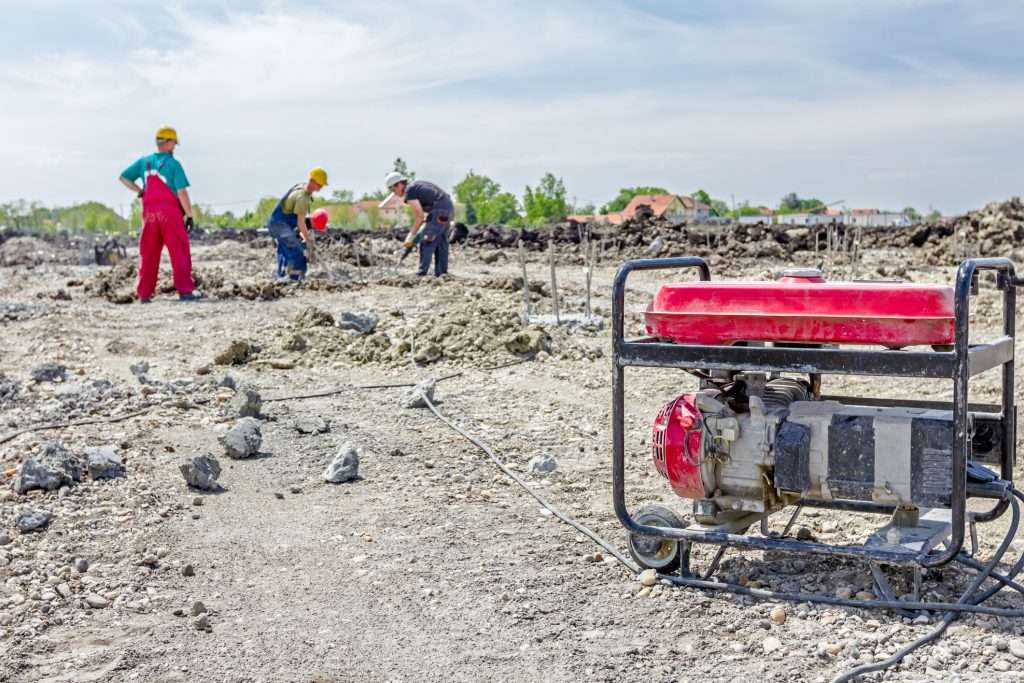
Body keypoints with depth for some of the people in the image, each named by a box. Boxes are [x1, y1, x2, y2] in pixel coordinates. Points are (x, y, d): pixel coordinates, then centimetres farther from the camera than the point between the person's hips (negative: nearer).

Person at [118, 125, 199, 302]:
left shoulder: (144, 161, 10)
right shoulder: (173, 164, -5)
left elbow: (123, 177, 15)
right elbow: (182, 192, -11)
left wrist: (139, 192, 15)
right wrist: (189, 215, -6)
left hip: (149, 212, 5)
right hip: (170, 211, -5)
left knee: (148, 254, 10)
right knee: (180, 252, -3)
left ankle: (144, 293, 11)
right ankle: (185, 291, -9)